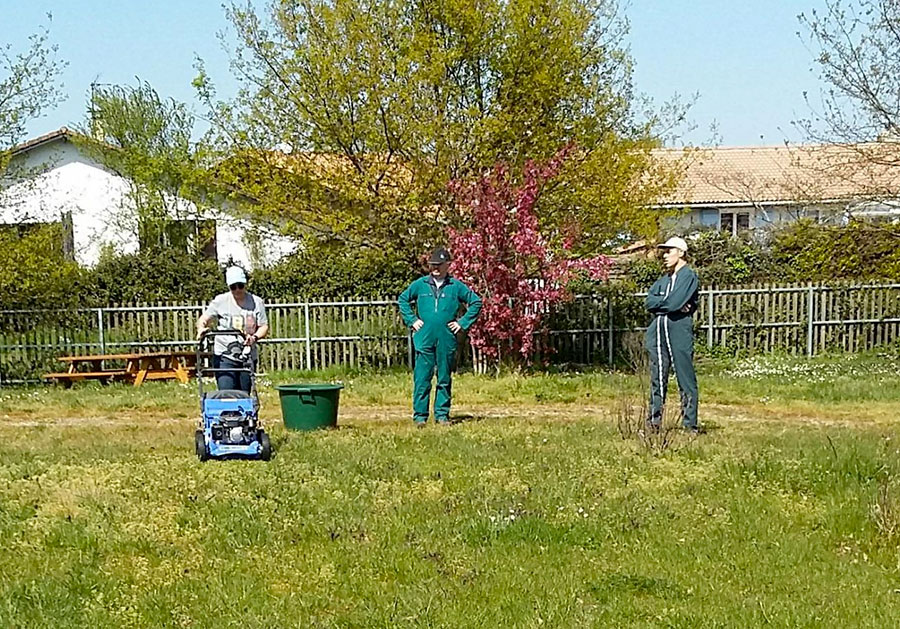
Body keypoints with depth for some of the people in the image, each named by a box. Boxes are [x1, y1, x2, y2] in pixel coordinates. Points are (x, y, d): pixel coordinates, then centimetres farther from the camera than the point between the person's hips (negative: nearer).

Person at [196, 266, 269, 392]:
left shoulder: (256, 302, 4)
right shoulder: (220, 301, 1)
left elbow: (264, 326, 2)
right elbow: (203, 319, 1)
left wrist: (255, 337, -20)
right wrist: (201, 328, -22)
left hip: (248, 357, 2)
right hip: (224, 355, -2)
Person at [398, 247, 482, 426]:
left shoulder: (456, 287, 3)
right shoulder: (419, 285, 6)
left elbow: (476, 302, 10)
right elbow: (403, 299, 19)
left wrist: (463, 322, 4)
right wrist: (412, 320, 9)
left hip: (447, 340, 0)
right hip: (424, 339, 0)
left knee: (445, 379, 7)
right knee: (422, 378, -3)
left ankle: (442, 414, 14)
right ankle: (420, 415, 2)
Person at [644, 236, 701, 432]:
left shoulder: (689, 277, -2)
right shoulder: (663, 279, 20)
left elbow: (675, 303, -15)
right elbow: (649, 302, 7)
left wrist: (660, 302, 2)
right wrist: (669, 303, -7)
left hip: (679, 330, -7)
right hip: (659, 330, 7)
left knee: (685, 377, -5)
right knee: (657, 378, 8)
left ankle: (690, 423, -3)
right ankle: (654, 420, 13)